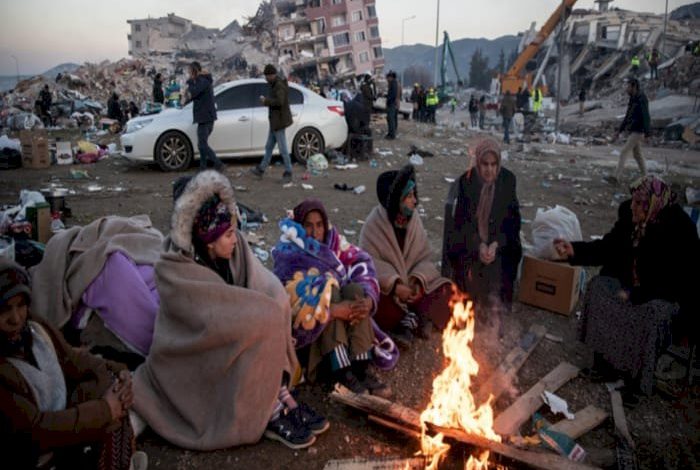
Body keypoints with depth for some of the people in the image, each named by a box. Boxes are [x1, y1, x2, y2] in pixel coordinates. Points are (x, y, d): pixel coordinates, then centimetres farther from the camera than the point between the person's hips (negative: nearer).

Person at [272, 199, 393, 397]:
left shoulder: (333, 239, -1)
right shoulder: (288, 253, -15)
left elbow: (362, 264, -9)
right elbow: (292, 296, -28)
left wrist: (368, 299, -27)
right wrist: (332, 309, -37)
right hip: (309, 323, -4)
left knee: (356, 289, -25)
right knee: (328, 285, -31)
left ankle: (361, 368, -31)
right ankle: (341, 371, -36)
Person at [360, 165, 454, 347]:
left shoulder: (414, 219, -1)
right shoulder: (374, 223, -14)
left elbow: (425, 257, 0)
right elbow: (370, 263, -17)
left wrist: (419, 280, -19)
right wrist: (394, 285, -29)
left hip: (412, 284, 4)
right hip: (386, 286, -4)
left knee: (446, 291, -15)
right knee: (384, 306, -34)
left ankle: (408, 321, -18)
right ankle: (417, 319, -12)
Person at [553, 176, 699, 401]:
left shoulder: (680, 230, -24)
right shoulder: (629, 216, -9)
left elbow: (674, 280, -24)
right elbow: (609, 247, 0)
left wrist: (635, 294, -26)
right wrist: (574, 250, -14)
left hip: (668, 294, -6)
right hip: (631, 283, 6)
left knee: (654, 314, -33)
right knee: (598, 287, -14)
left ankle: (638, 379, -10)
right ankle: (605, 364, -4)